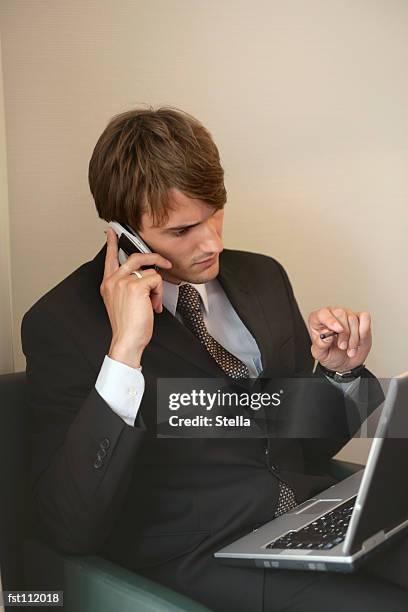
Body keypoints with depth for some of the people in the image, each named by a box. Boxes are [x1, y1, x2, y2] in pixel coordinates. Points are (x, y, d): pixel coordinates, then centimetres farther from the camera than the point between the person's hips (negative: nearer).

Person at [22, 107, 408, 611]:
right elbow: (67, 530, -16)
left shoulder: (263, 276, 8)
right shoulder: (60, 323, -8)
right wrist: (123, 354, -25)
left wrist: (339, 371, -5)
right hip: (201, 560, -6)